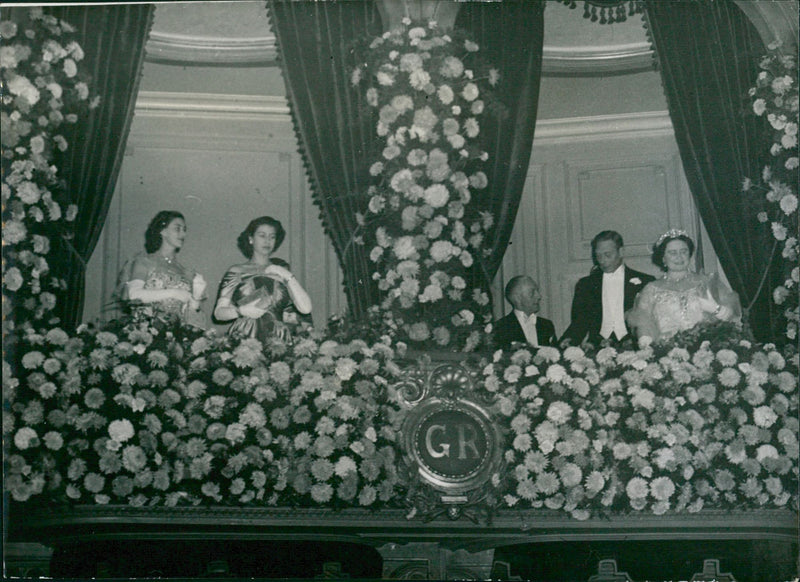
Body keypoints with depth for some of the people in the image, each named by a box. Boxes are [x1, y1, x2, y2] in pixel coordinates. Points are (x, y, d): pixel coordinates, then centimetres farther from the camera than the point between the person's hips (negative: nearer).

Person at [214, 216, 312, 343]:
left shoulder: (282, 270, 16)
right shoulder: (236, 272, 14)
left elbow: (305, 309, 4)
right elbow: (218, 313, 8)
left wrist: (288, 277, 0)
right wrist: (241, 311, -10)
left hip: (277, 341, 1)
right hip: (242, 341, -1)